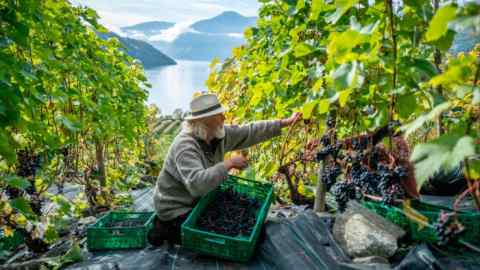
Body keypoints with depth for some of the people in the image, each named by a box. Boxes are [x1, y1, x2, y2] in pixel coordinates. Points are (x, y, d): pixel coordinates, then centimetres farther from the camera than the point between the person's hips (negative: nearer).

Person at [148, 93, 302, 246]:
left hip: (198, 199, 8)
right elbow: (197, 184, -46)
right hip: (175, 208, -8)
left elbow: (251, 132, -3)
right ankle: (166, 229, 6)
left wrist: (285, 123, -5)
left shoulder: (219, 134, -9)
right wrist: (229, 163, -39)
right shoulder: (185, 146, -33)